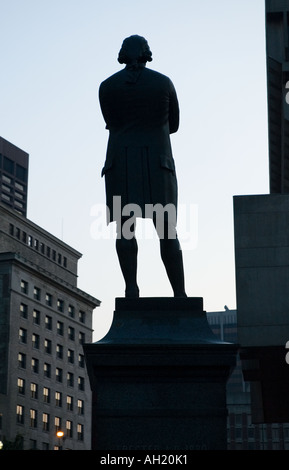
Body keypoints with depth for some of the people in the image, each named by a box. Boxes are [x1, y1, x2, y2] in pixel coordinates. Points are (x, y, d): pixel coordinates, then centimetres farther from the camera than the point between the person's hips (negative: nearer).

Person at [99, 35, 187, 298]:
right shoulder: (164, 83, 6)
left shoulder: (107, 87, 6)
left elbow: (113, 125, 13)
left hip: (121, 161, 0)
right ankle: (180, 294, -7)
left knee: (125, 229, -4)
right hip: (157, 162, 0)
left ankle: (131, 288, -18)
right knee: (167, 232, 0)